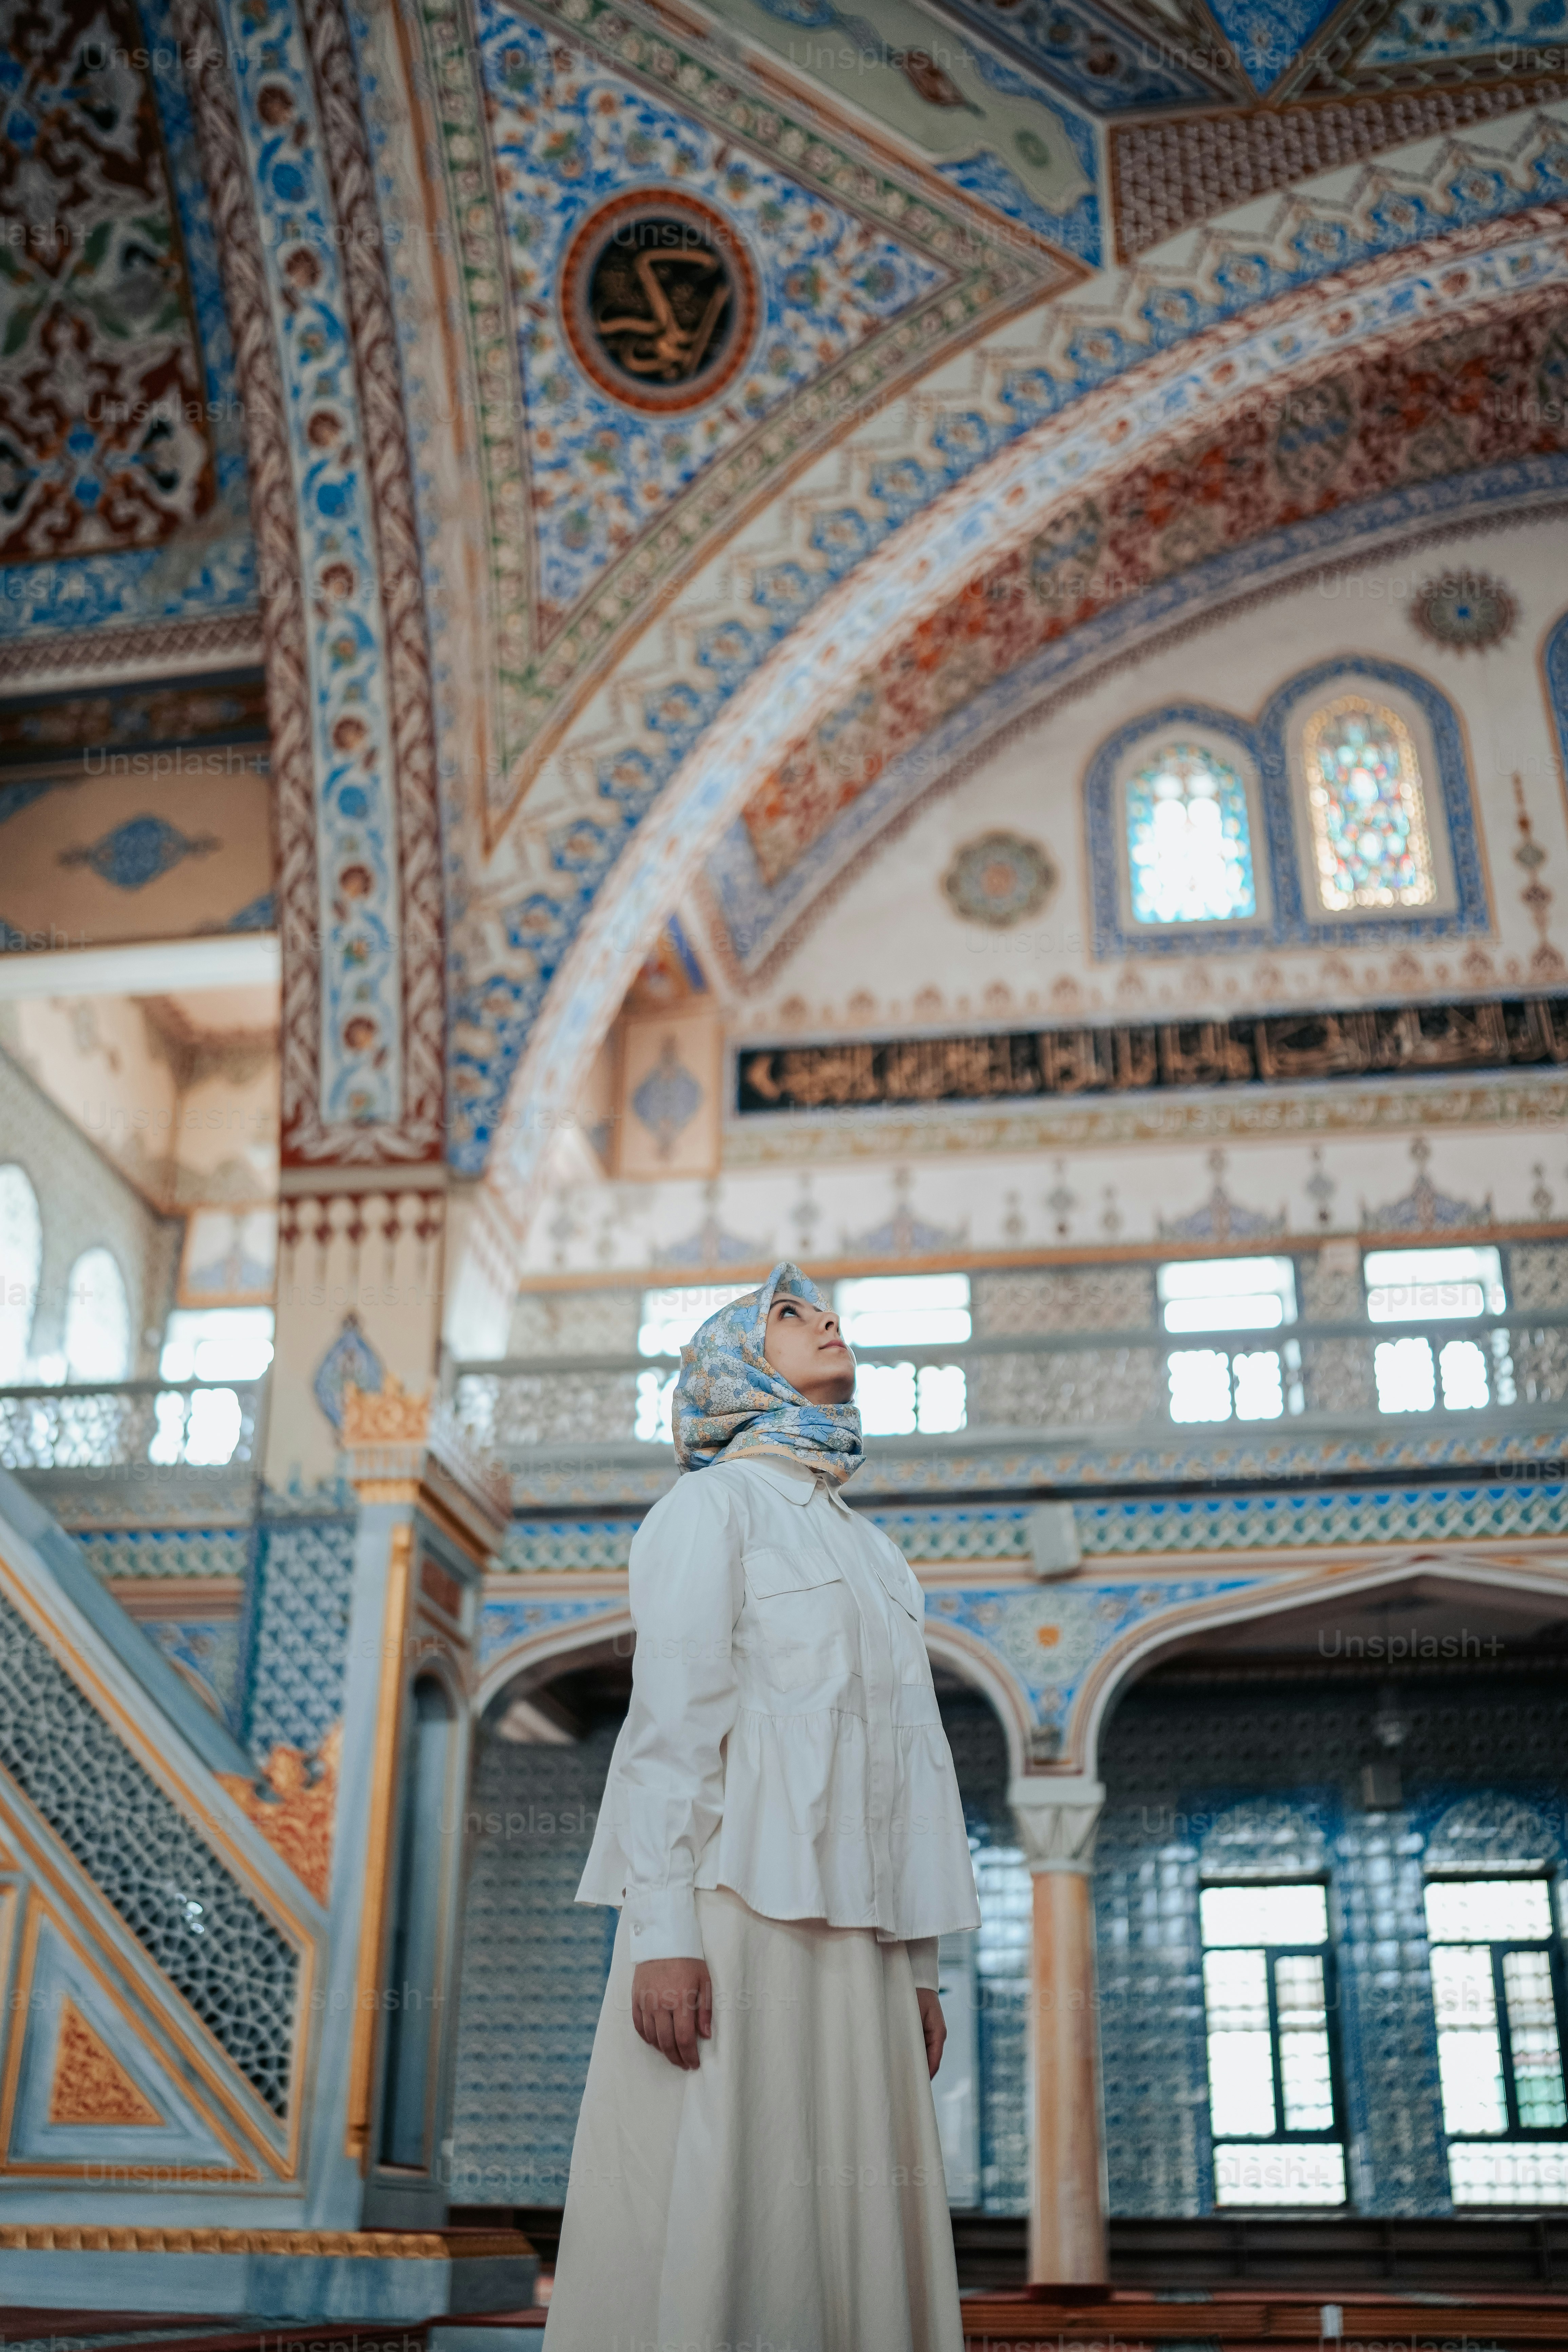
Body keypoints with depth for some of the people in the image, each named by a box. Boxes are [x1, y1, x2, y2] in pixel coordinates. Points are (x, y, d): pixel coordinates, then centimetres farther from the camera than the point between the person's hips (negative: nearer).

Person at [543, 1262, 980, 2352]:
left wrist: (919, 1962, 14)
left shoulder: (878, 1554, 24)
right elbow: (672, 1718, -7)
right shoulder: (710, 1504, 4)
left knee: (849, 2226, 3)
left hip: (850, 1928, 7)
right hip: (737, 1901, -6)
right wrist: (661, 1930, -16)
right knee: (713, 2220, -9)